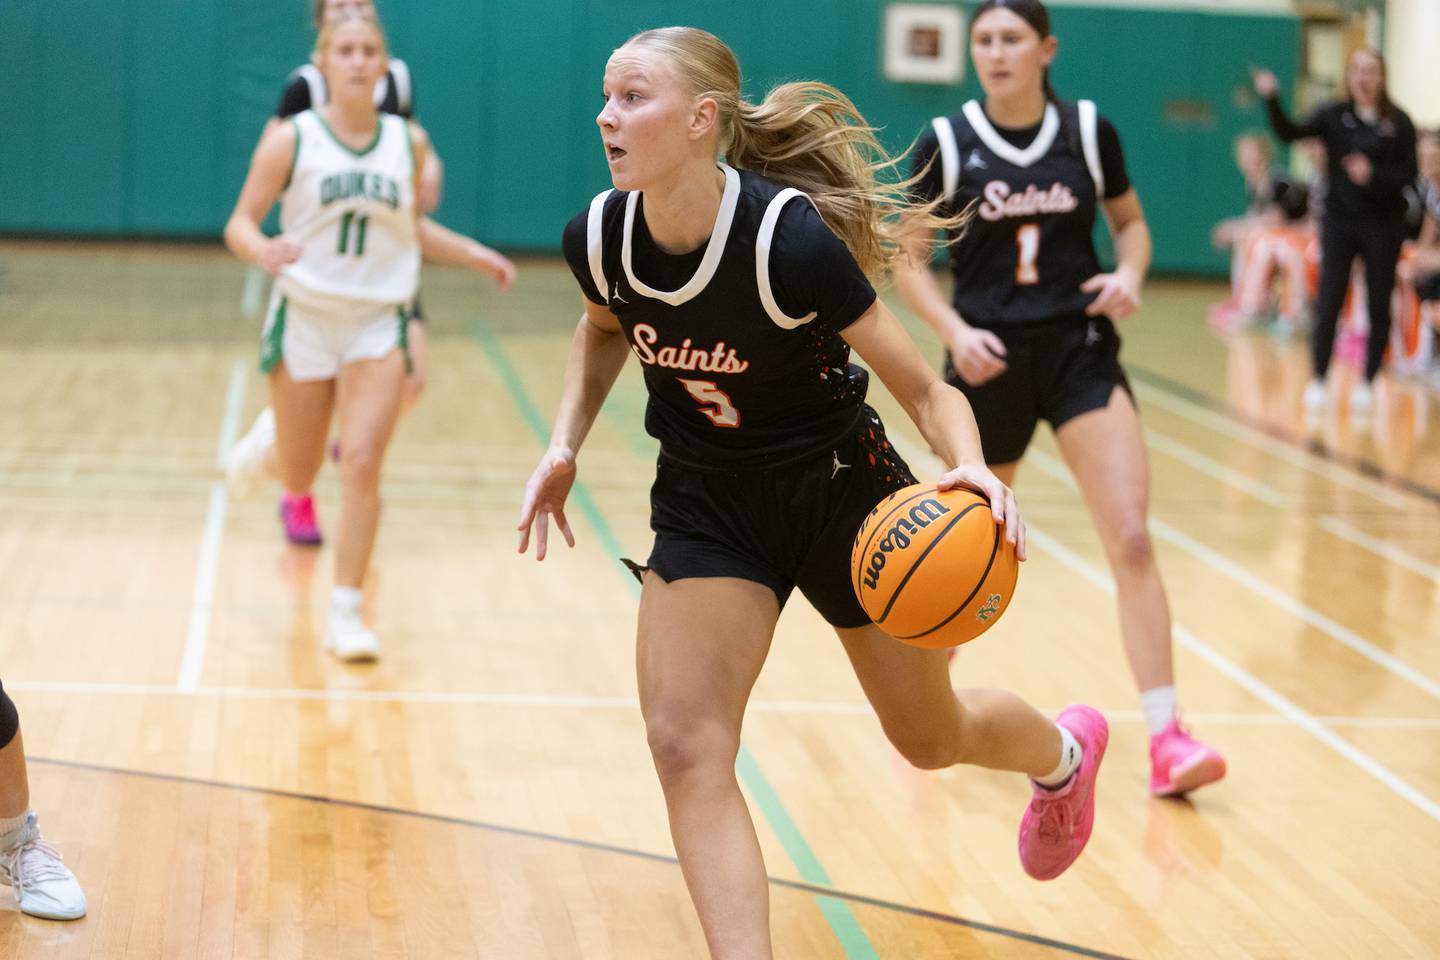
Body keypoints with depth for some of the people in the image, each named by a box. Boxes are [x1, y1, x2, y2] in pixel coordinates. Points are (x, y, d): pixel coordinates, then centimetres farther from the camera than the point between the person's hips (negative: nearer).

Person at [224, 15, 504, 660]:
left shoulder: (410, 143, 4)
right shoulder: (291, 140, -5)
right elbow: (240, 225, -4)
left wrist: (472, 254, 6)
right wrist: (264, 251, -25)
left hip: (379, 322, 1)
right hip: (305, 316, -1)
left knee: (362, 463, -14)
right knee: (300, 473, 8)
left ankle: (346, 614, -8)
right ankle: (296, 491, 48)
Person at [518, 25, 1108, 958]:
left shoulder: (791, 241, -31)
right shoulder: (599, 237, -16)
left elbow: (925, 389, -21)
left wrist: (970, 467, -40)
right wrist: (565, 446, -3)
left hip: (839, 488, -3)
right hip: (704, 498, 4)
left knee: (930, 737, 16)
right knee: (685, 744, -15)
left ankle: (1064, 754, 51)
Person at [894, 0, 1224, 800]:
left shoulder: (1087, 130, -1)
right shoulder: (945, 143, -5)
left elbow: (1131, 222, 13)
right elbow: (908, 260, 0)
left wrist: (1129, 275, -8)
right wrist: (954, 332, -15)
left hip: (1079, 350, 1)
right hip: (989, 359, 0)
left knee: (1131, 539, -13)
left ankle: (1166, 739, -11)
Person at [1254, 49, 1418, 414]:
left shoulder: (1398, 122, -3)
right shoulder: (1334, 115, 0)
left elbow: (1409, 174, -5)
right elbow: (1291, 133, -14)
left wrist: (1374, 175, -22)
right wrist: (1272, 100, -29)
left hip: (1383, 225, 0)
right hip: (1339, 220, 0)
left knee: (1379, 305, 6)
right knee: (1329, 302, -3)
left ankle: (1367, 381, 17)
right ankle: (1318, 380, 5)